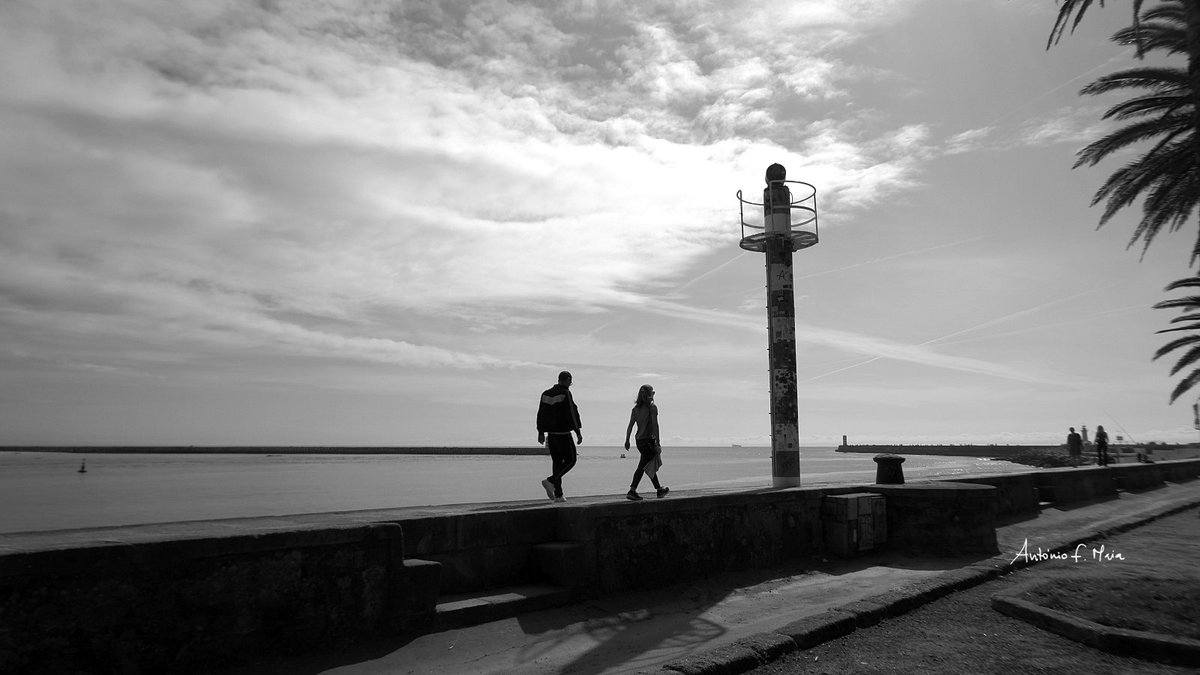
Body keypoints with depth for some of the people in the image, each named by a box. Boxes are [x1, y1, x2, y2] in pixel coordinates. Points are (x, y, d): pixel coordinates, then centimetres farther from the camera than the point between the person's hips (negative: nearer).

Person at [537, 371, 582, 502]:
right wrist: (578, 432, -12)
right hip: (563, 433, -7)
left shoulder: (546, 394, 10)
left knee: (557, 461, 11)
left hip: (551, 433, 7)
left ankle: (558, 495, 9)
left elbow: (541, 414, 12)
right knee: (570, 460, 4)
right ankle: (550, 481, -13)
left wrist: (541, 432, 17)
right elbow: (572, 413, -16)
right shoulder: (565, 393, -11)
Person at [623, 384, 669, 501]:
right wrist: (657, 443, -12)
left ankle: (659, 489, 31)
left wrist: (627, 440, 10)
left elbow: (630, 426, 5)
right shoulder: (652, 407, -11)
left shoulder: (635, 408, 6)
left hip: (639, 440, 7)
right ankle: (632, 491, -11)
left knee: (651, 465, 18)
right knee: (642, 466, -6)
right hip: (648, 440, -7)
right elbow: (655, 426, -13)